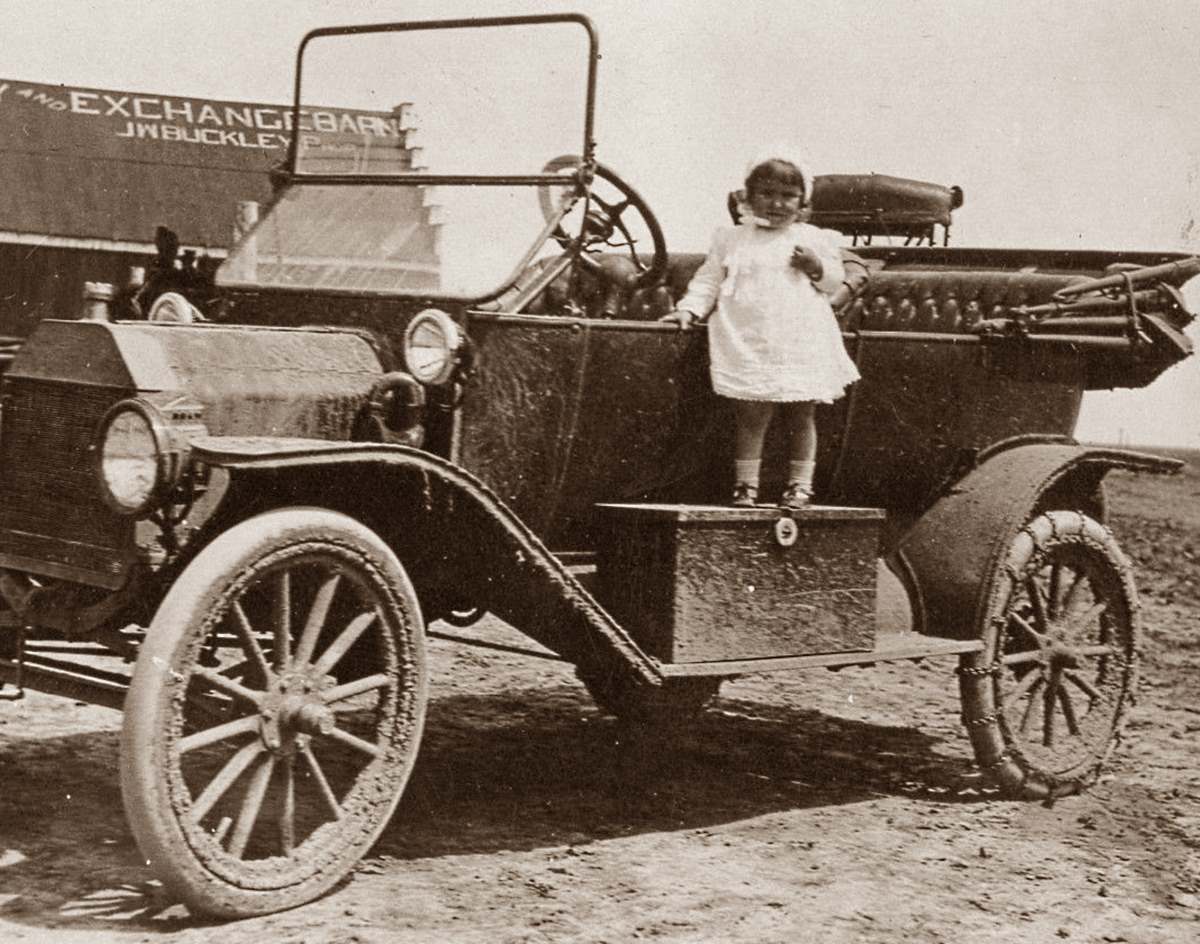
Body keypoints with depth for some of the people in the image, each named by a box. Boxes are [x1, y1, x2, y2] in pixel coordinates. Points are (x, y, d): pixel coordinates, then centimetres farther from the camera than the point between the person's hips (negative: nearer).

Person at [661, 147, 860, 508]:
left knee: (800, 416, 5)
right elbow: (709, 280, 11)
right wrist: (689, 308, -3)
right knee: (751, 415, -4)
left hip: (802, 347, 1)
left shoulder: (815, 239, 10)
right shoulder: (732, 239, 10)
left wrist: (817, 267, -8)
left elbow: (835, 282, 11)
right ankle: (745, 484, 4)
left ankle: (800, 484, 14)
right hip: (750, 346, -1)